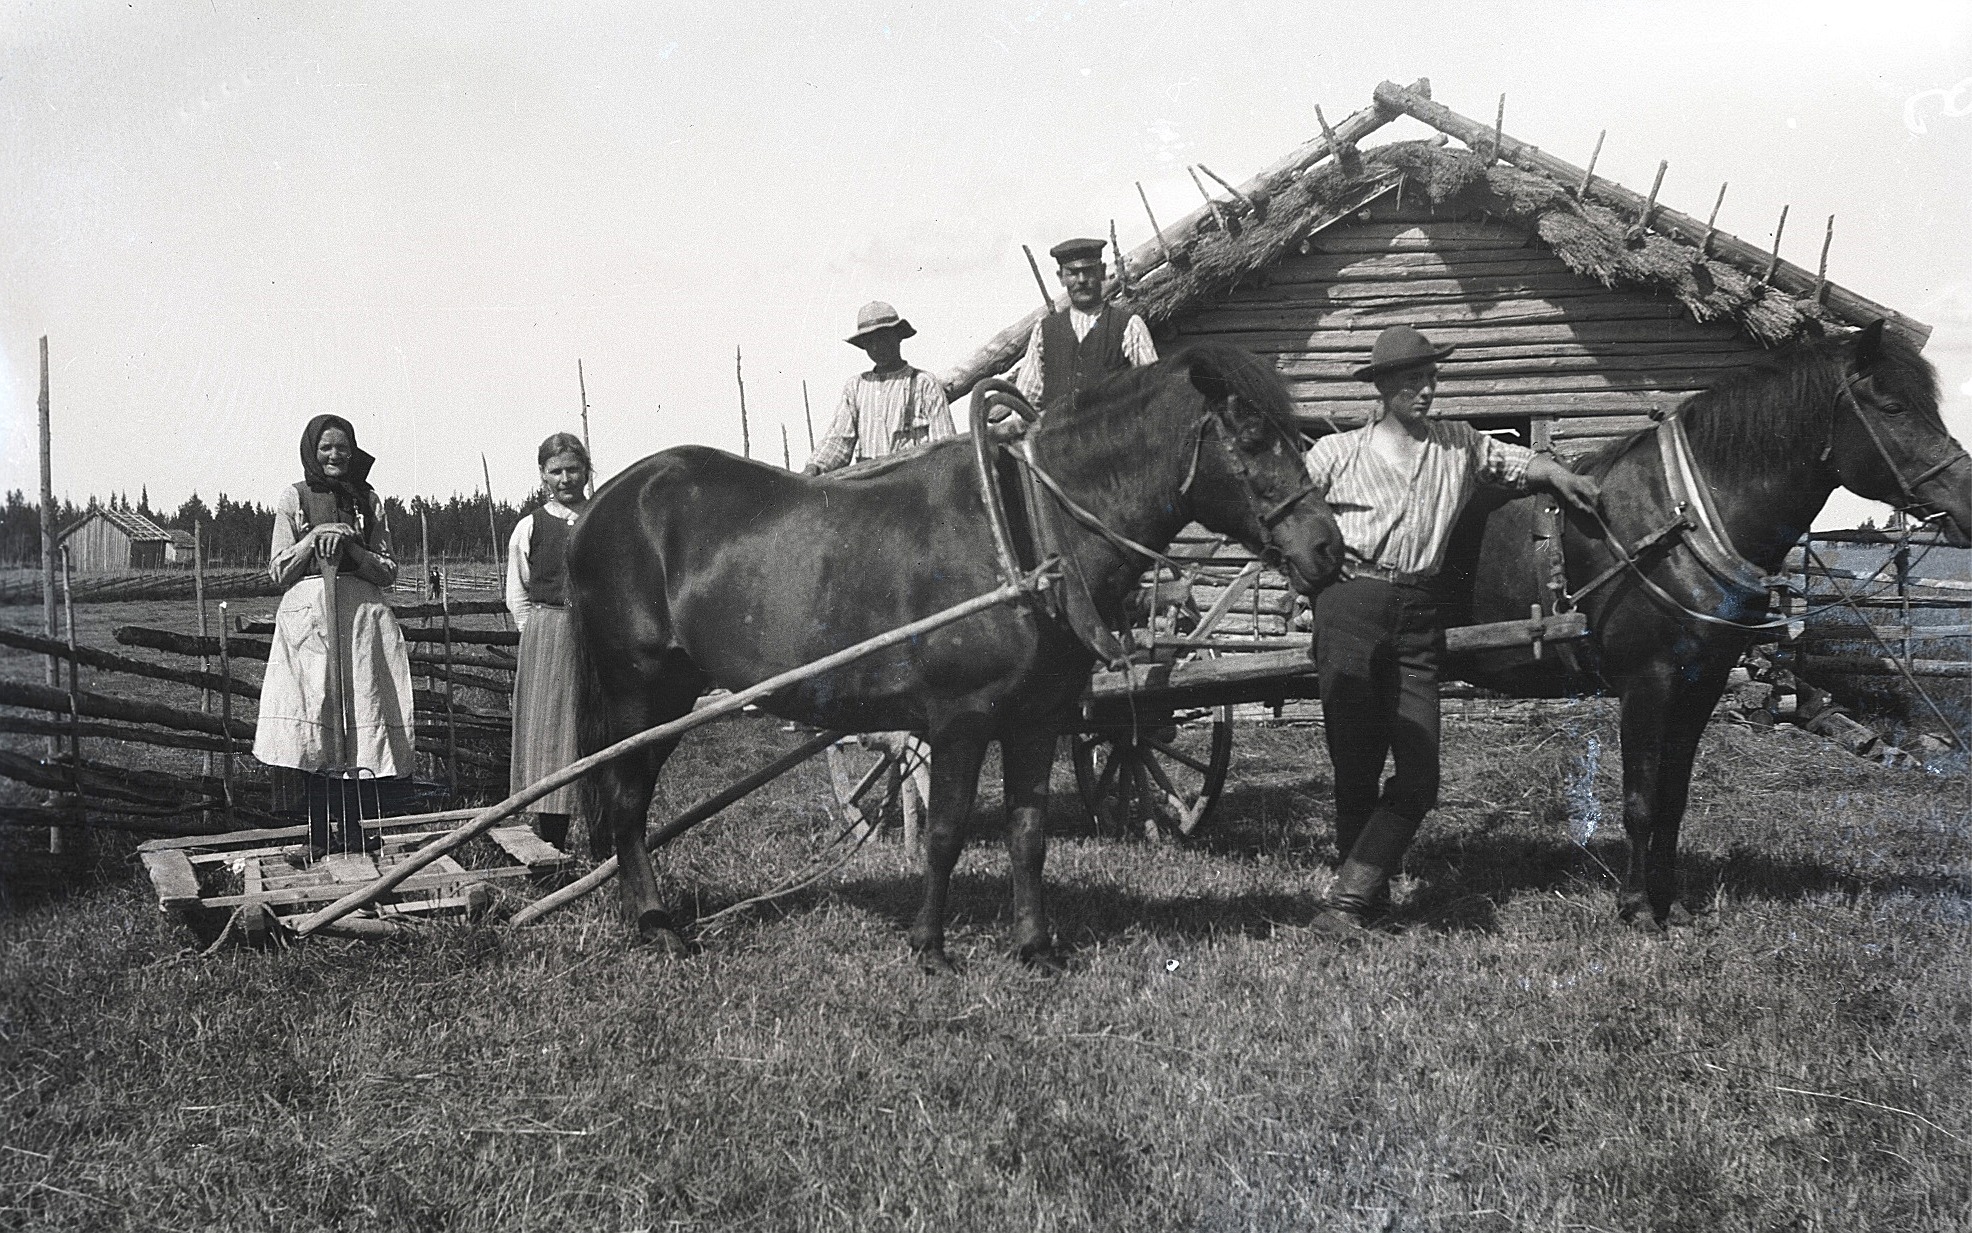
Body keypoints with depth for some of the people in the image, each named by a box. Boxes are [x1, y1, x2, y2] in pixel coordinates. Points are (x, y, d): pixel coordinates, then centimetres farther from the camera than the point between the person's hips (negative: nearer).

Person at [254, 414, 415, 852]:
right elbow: (278, 572, 4)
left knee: (359, 719, -4)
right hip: (308, 616, -1)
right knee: (313, 727, -4)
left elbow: (389, 571, 8)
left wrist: (349, 546, -8)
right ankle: (320, 836, 2)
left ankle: (353, 832, 1)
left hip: (363, 617, 2)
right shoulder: (293, 497, 7)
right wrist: (315, 537, -8)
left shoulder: (367, 499, 11)